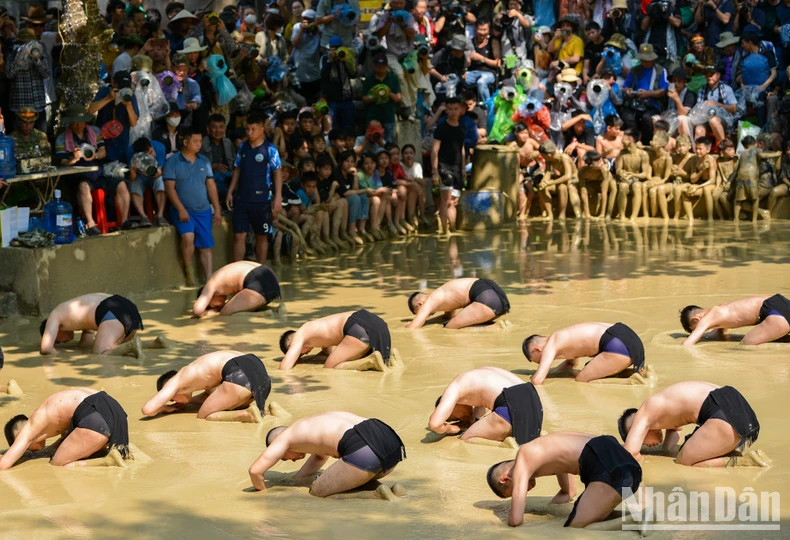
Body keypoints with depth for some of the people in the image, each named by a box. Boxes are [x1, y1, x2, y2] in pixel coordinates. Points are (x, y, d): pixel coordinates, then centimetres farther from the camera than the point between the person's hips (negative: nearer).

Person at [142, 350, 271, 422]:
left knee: (203, 416, 9)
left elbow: (148, 409, 4)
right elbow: (211, 392, 54)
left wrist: (165, 408, 26)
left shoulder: (175, 382, 12)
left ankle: (249, 414, -16)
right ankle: (268, 407, 4)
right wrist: (188, 402, 41)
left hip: (240, 374, -8)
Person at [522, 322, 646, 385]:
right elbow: (572, 363, 47)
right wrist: (549, 375, 38)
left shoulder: (550, 345, -3)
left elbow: (537, 380, -10)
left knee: (581, 381, -3)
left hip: (617, 345, -10)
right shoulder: (562, 338, 26)